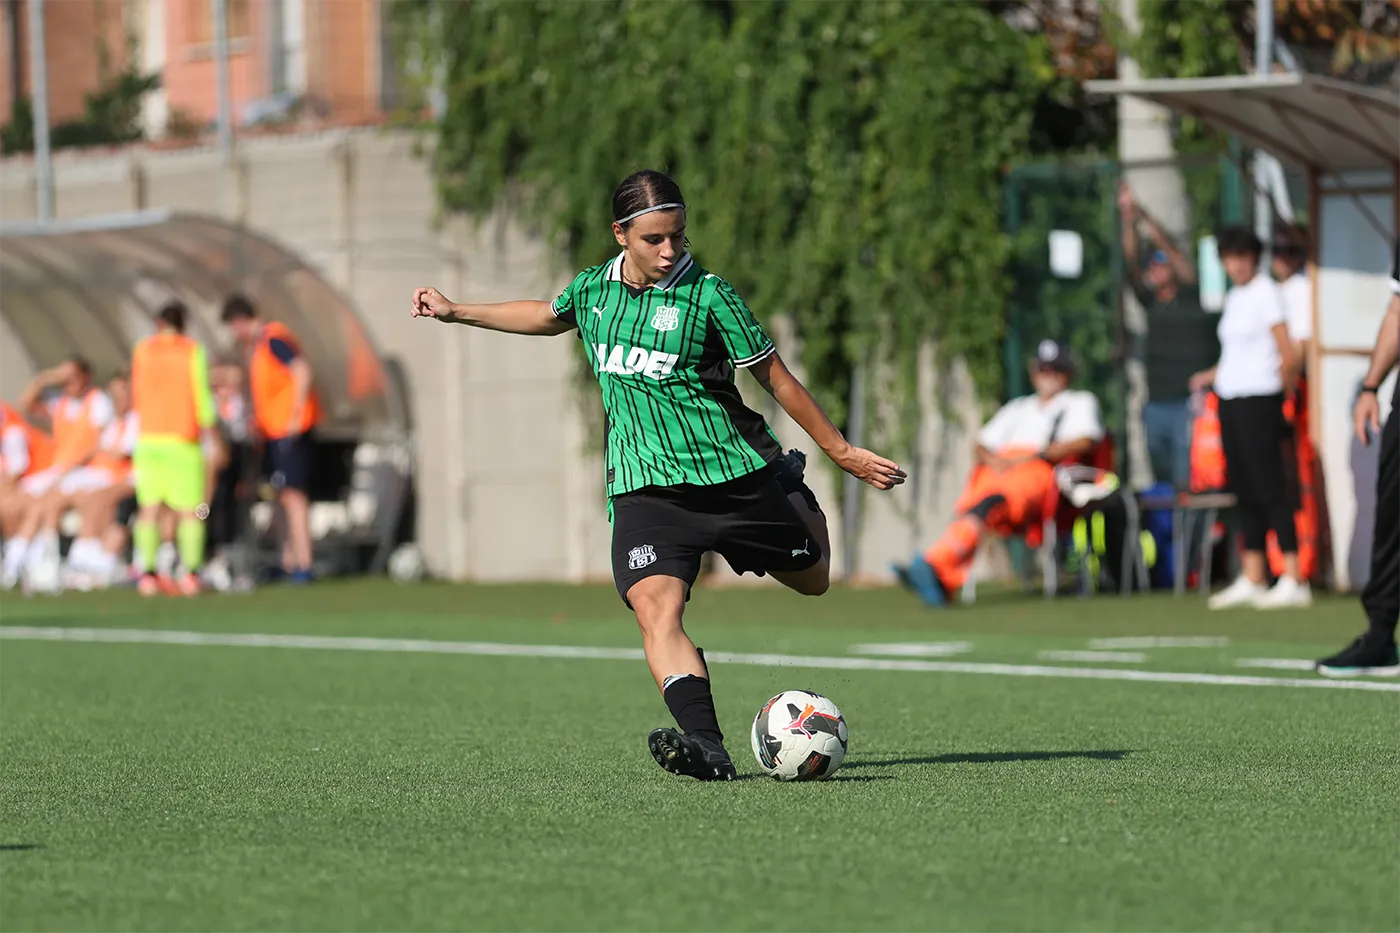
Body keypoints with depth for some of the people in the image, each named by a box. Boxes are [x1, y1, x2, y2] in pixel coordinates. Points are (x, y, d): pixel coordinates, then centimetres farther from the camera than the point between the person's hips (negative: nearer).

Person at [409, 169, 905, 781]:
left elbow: (776, 379, -4)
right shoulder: (592, 289, 4)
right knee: (655, 609, -24)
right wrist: (455, 312, 33)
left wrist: (842, 452, -2)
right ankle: (706, 748, -36)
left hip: (734, 475, -2)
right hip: (643, 490, 2)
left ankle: (798, 495, 51)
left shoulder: (707, 296, -11)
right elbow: (548, 316, 28)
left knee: (813, 581, 16)